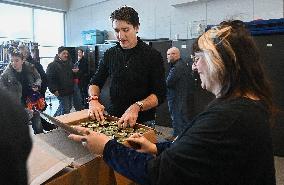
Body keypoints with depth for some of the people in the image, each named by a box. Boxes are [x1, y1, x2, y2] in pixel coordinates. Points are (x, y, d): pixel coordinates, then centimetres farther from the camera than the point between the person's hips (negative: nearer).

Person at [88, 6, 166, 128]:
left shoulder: (153, 56, -11)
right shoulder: (110, 54, 2)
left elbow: (160, 94, -14)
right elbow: (96, 82, 7)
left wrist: (137, 107, -31)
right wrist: (93, 99, -15)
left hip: (143, 122, -3)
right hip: (112, 117, 4)